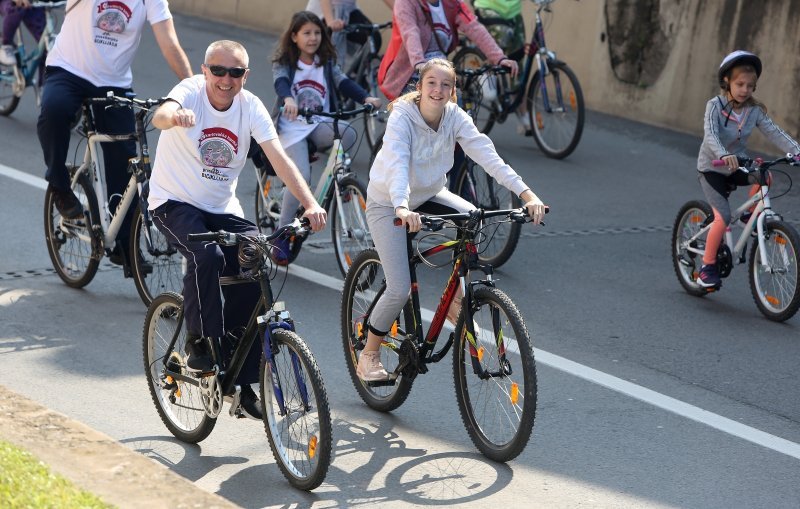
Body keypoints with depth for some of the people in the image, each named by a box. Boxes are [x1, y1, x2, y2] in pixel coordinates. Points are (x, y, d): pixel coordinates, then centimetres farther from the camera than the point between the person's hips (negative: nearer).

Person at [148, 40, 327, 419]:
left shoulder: (250, 107, -6)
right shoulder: (191, 92, -15)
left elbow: (279, 158, -14)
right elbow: (160, 117, -38)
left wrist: (310, 204, -29)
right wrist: (174, 116, -64)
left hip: (224, 209, 4)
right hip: (175, 203, -4)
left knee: (254, 272, -16)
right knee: (207, 256, -33)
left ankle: (244, 380, -4)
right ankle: (200, 345, -15)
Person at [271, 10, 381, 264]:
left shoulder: (327, 63, 10)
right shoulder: (284, 64, -1)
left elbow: (343, 82, -4)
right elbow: (280, 82, -21)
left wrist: (366, 98, -24)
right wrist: (288, 99, -45)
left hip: (320, 124, 3)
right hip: (292, 127, -3)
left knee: (348, 133, -30)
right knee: (301, 177, -22)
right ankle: (282, 235, -8)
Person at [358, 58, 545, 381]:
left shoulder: (455, 117, -14)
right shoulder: (402, 117, -25)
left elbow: (487, 154, -24)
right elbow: (398, 164, -40)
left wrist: (526, 194, -36)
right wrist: (402, 208, -59)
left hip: (428, 196, 5)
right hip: (388, 204, -5)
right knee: (399, 290, -14)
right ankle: (368, 356, 10)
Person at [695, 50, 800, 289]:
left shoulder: (755, 111, -5)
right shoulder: (715, 106, -18)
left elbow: (774, 133, -12)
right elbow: (710, 135, -34)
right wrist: (723, 155, -53)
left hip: (737, 165, 4)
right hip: (712, 168, -4)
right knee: (723, 217, -20)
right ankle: (707, 267, -4)